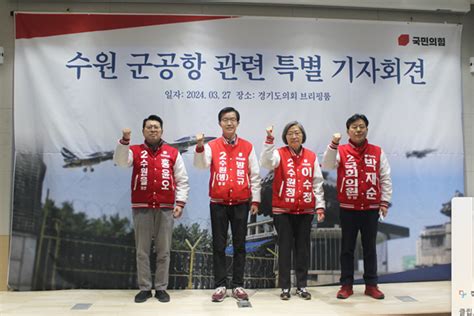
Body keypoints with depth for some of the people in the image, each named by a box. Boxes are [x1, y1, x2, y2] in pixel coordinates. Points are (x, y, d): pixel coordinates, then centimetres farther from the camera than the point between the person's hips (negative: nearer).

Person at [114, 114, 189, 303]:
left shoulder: (173, 153, 8)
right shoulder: (135, 151, 7)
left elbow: (182, 181, 7)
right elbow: (120, 161, -14)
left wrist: (180, 202, -3)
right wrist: (124, 141, -26)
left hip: (165, 208, 1)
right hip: (141, 208, 0)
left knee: (163, 251, 5)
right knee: (142, 250, 5)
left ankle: (161, 288, 15)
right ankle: (144, 288, 15)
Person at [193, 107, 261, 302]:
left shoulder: (247, 147, 4)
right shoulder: (212, 146, 1)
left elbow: (255, 176, 6)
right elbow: (201, 165, -16)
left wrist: (255, 200, 2)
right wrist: (199, 147, -33)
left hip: (241, 204, 1)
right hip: (218, 203, -1)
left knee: (239, 245, 7)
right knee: (219, 245, 4)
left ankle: (237, 285, 16)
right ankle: (220, 285, 13)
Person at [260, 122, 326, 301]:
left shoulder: (312, 157, 6)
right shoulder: (279, 154, -2)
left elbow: (317, 184, 7)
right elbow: (266, 162, -23)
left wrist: (320, 206, 0)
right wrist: (269, 141, -31)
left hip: (306, 211, 3)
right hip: (283, 210, -2)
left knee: (303, 248, 8)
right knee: (285, 247, 3)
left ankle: (301, 286, 19)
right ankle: (285, 287, 13)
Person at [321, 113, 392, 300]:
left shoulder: (377, 152, 5)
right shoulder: (341, 151, 0)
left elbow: (385, 179, 6)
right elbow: (327, 165, -18)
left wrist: (384, 202, 1)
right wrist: (333, 144, -29)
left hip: (371, 208, 2)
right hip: (348, 208, -1)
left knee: (370, 247, 9)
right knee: (347, 248, 6)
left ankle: (371, 285, 19)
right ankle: (346, 285, 15)